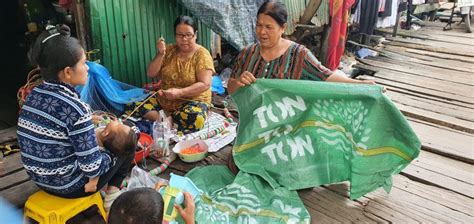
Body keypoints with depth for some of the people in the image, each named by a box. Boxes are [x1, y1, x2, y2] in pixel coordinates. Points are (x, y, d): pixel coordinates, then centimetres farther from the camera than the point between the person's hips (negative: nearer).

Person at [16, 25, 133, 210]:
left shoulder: (34, 94, -5)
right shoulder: (75, 109, -28)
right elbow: (92, 169, -24)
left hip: (40, 179, 7)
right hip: (69, 185, -7)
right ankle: (111, 194, 14)